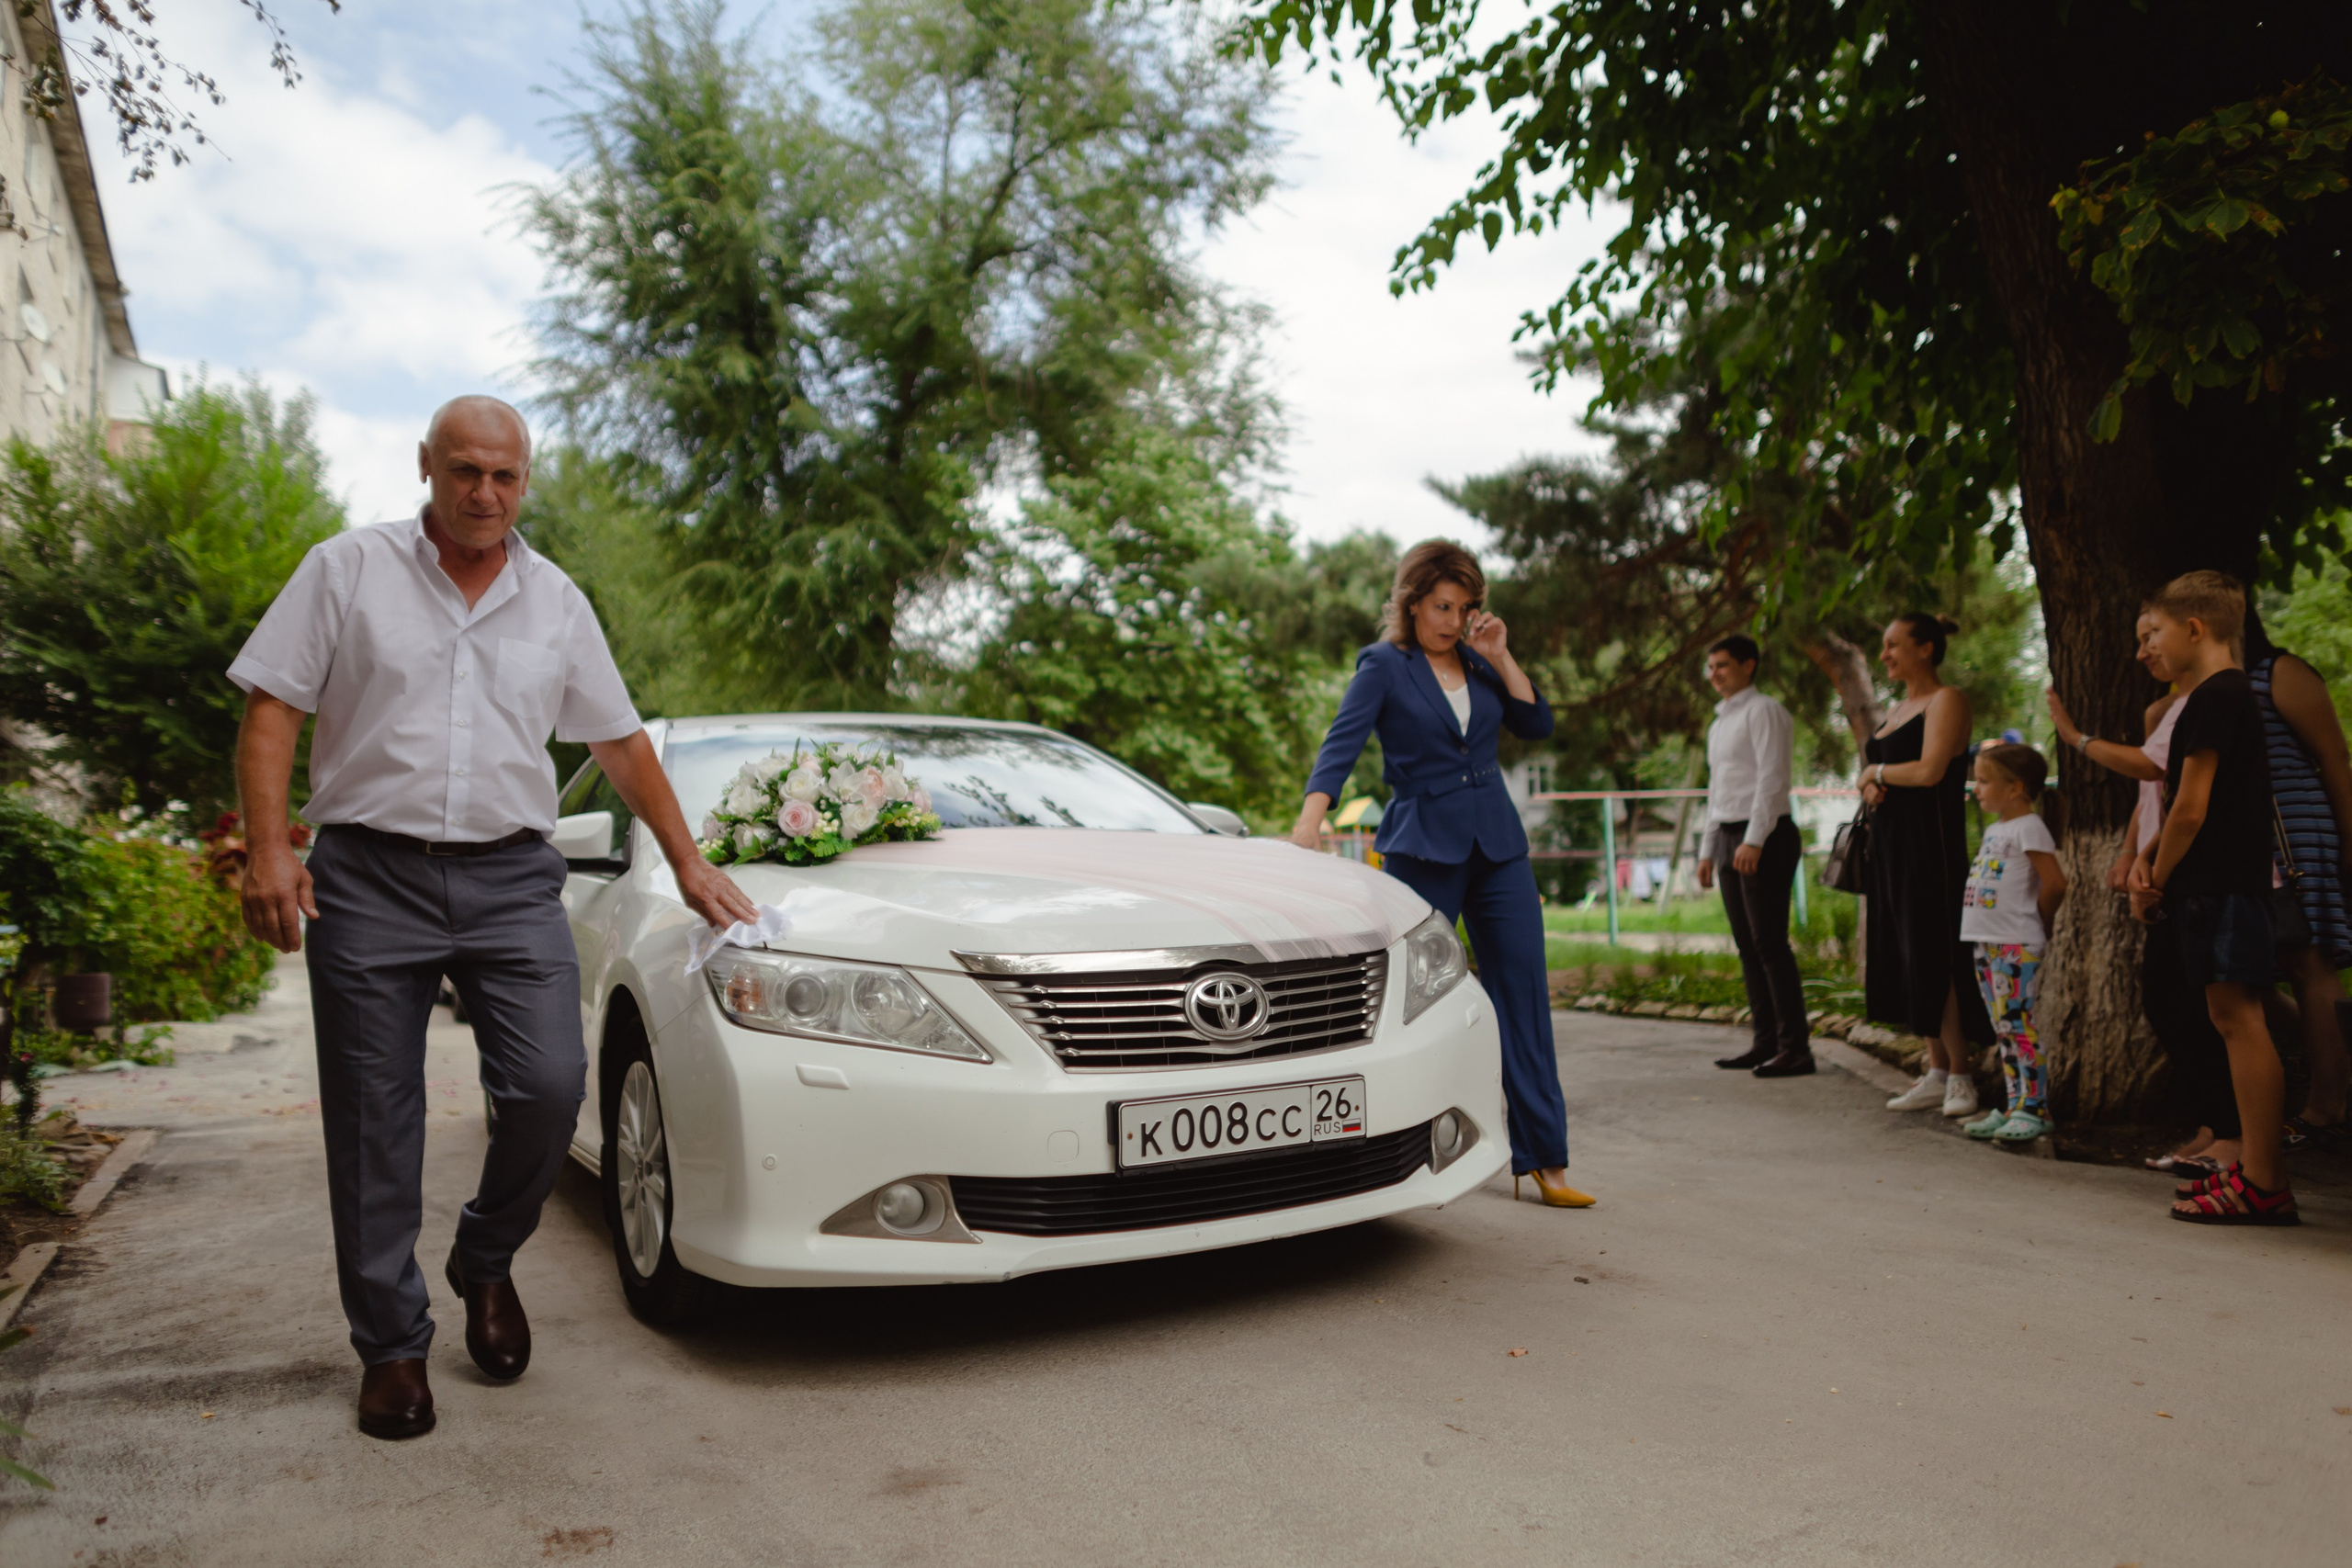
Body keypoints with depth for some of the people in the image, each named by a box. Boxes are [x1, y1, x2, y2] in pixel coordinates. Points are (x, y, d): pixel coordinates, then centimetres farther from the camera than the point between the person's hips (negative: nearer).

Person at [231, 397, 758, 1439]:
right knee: (375, 1126, 3)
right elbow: (271, 707, 2)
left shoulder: (556, 603, 12)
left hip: (510, 881, 2)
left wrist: (686, 862, 13)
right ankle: (391, 1347, 17)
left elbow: (619, 741, 16)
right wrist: (268, 848, -9)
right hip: (369, 879, -1)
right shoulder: (348, 571, 5)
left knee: (551, 1087, -10)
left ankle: (486, 1261, 19)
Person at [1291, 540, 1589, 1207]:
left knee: (1524, 991, 0)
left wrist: (1500, 658, -4)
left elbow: (1537, 724, 6)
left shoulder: (1477, 661, 10)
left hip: (1498, 844, 5)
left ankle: (1542, 1158, 6)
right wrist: (1310, 819, -30)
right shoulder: (1384, 666, -4)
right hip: (1423, 847, -4)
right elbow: (1342, 743, -16)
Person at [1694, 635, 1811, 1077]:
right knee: (1747, 945, 8)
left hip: (1764, 839, -9)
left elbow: (1771, 778, -15)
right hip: (1730, 838, 9)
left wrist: (1754, 841, -22)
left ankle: (1795, 1048, -7)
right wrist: (1709, 850, 20)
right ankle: (1766, 1043, 12)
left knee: (1770, 943, -10)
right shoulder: (1719, 723, 22)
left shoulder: (1763, 712, -5)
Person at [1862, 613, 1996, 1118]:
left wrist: (1877, 771, -3)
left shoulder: (1947, 700, -7)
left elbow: (1930, 771, -19)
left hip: (1930, 845, -9)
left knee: (1935, 957, -8)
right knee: (1908, 958, 8)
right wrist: (1871, 788, 0)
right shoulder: (1899, 708, 20)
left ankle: (1960, 1077, 0)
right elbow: (1875, 776, 23)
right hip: (1892, 845, 9)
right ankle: (1936, 1074, 13)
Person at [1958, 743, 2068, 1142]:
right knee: (2004, 1029, 11)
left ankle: (2033, 1109, -2)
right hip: (1987, 943, 9)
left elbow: (2054, 883, -16)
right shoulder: (1994, 829, 16)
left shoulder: (2029, 827, -10)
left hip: (2017, 946, -9)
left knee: (2019, 1026, -7)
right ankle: (2014, 1106, 17)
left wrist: (2036, 923, -3)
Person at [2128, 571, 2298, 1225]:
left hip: (2222, 884, -10)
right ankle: (2255, 1167, 19)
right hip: (2226, 881, 10)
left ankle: (2263, 1185, -7)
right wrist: (2148, 856, 7)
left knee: (2237, 1014, -9)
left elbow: (2192, 808, -18)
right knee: (2231, 1016, 12)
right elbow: (2190, 803, 21)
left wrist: (2156, 881, -6)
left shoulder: (2213, 698, -14)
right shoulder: (2231, 693, 20)